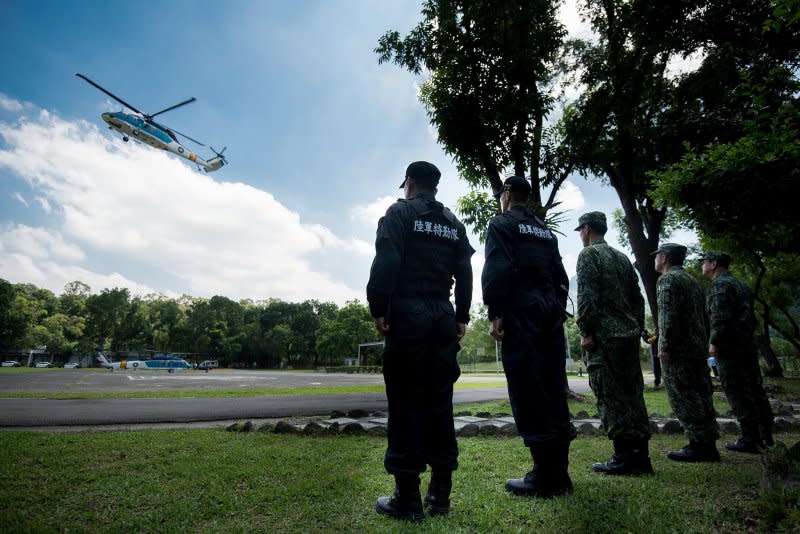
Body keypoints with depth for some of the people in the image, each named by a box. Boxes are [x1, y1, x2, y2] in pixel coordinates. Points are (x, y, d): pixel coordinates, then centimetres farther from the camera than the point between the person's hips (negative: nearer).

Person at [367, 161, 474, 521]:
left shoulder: (400, 212, 2)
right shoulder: (454, 223, 18)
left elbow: (386, 263, -12)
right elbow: (464, 274, 12)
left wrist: (378, 309, -11)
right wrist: (462, 317, 13)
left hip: (408, 315, -5)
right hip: (443, 317, 6)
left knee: (407, 402, -3)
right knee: (440, 402, 7)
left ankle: (407, 497, 2)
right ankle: (440, 492, 14)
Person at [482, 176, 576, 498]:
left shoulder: (501, 224, 2)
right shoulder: (545, 231, 23)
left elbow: (497, 270, -13)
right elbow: (560, 276, 18)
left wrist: (495, 314, -14)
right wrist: (557, 311, 19)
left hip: (521, 314, -7)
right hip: (551, 314, 8)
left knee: (528, 393, -5)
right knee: (553, 391, 9)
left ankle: (545, 477, -1)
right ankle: (558, 473, 16)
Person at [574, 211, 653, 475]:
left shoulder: (588, 254, -4)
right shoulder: (622, 257, 19)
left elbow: (586, 296, -16)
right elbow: (638, 298, 18)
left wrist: (585, 332, -14)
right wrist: (637, 329, 19)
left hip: (604, 336, -8)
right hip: (629, 335, 8)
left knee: (610, 396, -4)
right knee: (632, 394, 10)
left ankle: (624, 457, -1)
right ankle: (640, 455, 14)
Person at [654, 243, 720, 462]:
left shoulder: (668, 279, -9)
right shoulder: (692, 280, 21)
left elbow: (668, 315, -19)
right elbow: (703, 315, 22)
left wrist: (665, 346, -19)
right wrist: (703, 343, 22)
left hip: (677, 351, -9)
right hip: (697, 349, 10)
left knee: (684, 398, -4)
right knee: (700, 396, 12)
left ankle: (699, 446, -2)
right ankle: (708, 444, 18)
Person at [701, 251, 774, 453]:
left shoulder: (719, 285, -11)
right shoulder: (742, 285, 19)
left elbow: (720, 318, -21)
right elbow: (751, 317, 22)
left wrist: (714, 342, -16)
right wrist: (746, 337, 22)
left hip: (729, 348, -10)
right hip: (748, 345, 10)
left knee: (739, 395, -5)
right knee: (755, 390, 14)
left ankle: (750, 440, -1)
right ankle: (766, 436, 21)